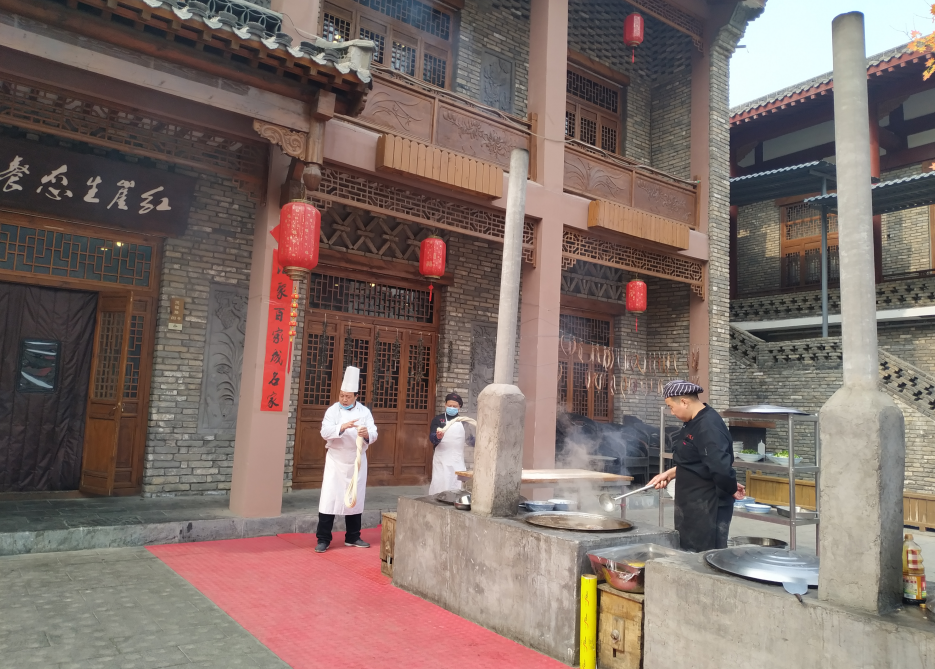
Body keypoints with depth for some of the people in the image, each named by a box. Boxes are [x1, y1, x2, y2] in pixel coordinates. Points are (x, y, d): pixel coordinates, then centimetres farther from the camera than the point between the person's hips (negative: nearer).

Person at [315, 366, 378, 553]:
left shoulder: (364, 411, 1)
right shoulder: (333, 410, -5)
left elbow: (374, 434, -8)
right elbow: (325, 432, -18)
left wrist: (366, 434, -32)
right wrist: (342, 427, -35)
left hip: (357, 460, 3)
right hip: (336, 460, -3)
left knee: (355, 498, 12)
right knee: (330, 497, -6)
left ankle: (353, 537, 25)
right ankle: (323, 539, 5)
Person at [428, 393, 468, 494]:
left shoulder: (463, 422, 11)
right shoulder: (438, 419, -1)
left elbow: (469, 440, 16)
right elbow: (432, 438, -11)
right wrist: (437, 437, -32)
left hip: (458, 462, 3)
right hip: (442, 461, -3)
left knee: (456, 487, 6)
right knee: (439, 486, -5)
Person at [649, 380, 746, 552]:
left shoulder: (708, 427, -24)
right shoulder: (695, 423, 9)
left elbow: (721, 468, -31)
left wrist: (732, 489, -14)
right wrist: (670, 474, 12)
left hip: (708, 507, -10)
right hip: (692, 505, 10)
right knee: (688, 552, 19)